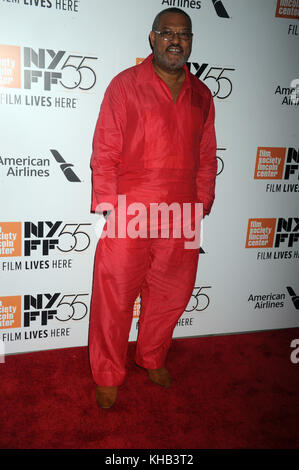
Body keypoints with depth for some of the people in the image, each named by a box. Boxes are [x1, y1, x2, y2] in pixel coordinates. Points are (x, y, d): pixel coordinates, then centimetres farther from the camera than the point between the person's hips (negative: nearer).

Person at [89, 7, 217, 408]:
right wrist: (108, 207, -8)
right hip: (129, 214, -4)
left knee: (170, 294, 14)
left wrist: (202, 204, 9)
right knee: (114, 298, 4)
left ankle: (153, 359, 40)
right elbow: (104, 152, -3)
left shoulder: (201, 95, 12)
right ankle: (108, 376, 25)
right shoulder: (125, 85, 0)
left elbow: (206, 157, 14)